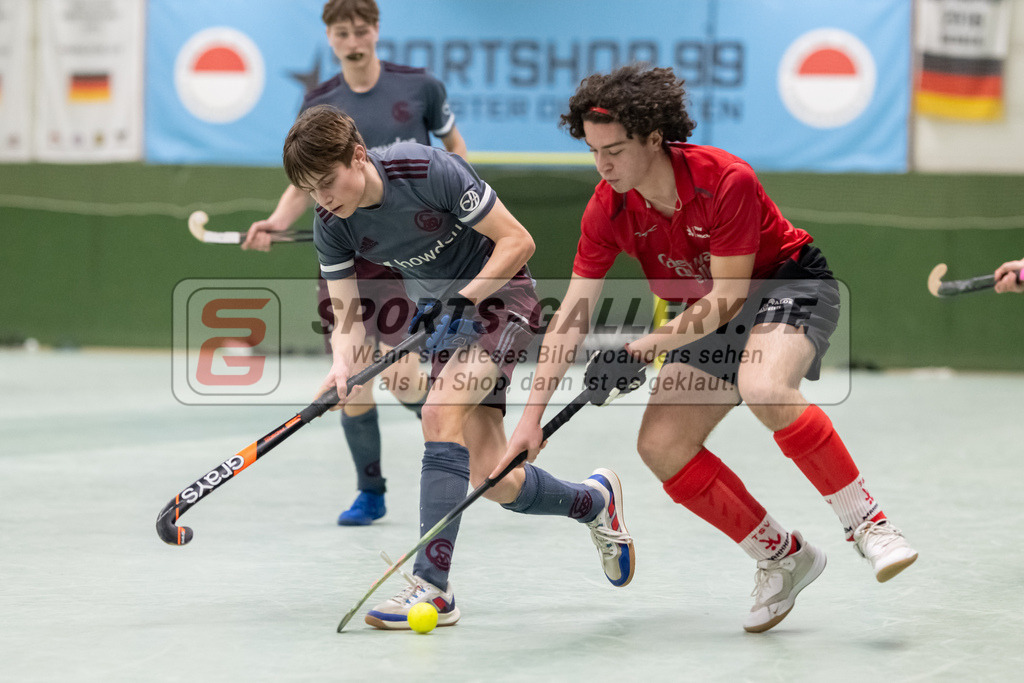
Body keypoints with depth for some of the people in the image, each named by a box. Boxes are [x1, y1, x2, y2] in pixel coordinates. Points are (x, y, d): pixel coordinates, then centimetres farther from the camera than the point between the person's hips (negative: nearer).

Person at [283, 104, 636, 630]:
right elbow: (348, 318, -9)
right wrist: (343, 367, -30)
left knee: (440, 411, -29)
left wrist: (461, 299, -30)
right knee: (494, 481, 2)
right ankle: (593, 501, 34)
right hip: (443, 316, 6)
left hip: (499, 296, -6)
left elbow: (517, 241, -21)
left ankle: (432, 587, -30)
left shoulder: (431, 171, -28)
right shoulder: (331, 226, -12)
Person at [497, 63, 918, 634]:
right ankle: (784, 556, 4)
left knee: (766, 390, -38)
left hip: (789, 283, -6)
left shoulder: (726, 180, -29)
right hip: (708, 317, 6)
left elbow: (729, 297, -26)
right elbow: (572, 316, -11)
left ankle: (866, 521, -23)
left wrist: (642, 351, -31)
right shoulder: (608, 209, -13)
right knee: (661, 446, -10)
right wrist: (533, 417, -18)